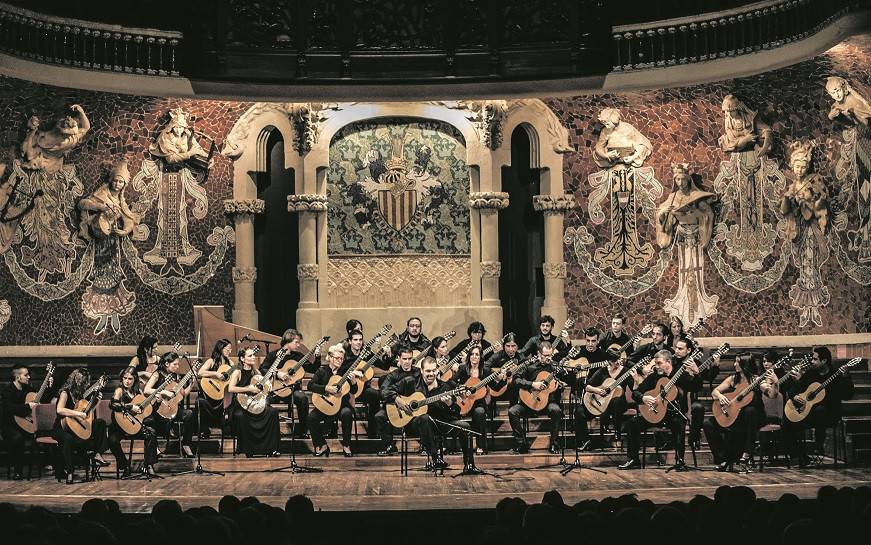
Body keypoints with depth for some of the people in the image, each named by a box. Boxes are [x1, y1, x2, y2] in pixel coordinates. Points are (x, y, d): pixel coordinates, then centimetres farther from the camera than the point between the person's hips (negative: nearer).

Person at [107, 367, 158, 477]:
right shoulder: (120, 391, -7)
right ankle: (125, 467, -9)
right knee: (113, 441, -31)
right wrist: (131, 407, -28)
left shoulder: (138, 391, 10)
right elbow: (112, 405, -28)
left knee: (151, 433, -20)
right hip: (120, 426, -4)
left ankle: (149, 465, -13)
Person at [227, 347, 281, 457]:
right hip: (240, 404, -5)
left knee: (272, 411, -21)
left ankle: (271, 448, -19)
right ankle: (248, 450, -24)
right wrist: (249, 389, -21)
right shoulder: (238, 372, -4)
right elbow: (230, 388, -21)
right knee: (240, 416, -38)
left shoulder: (255, 372, 13)